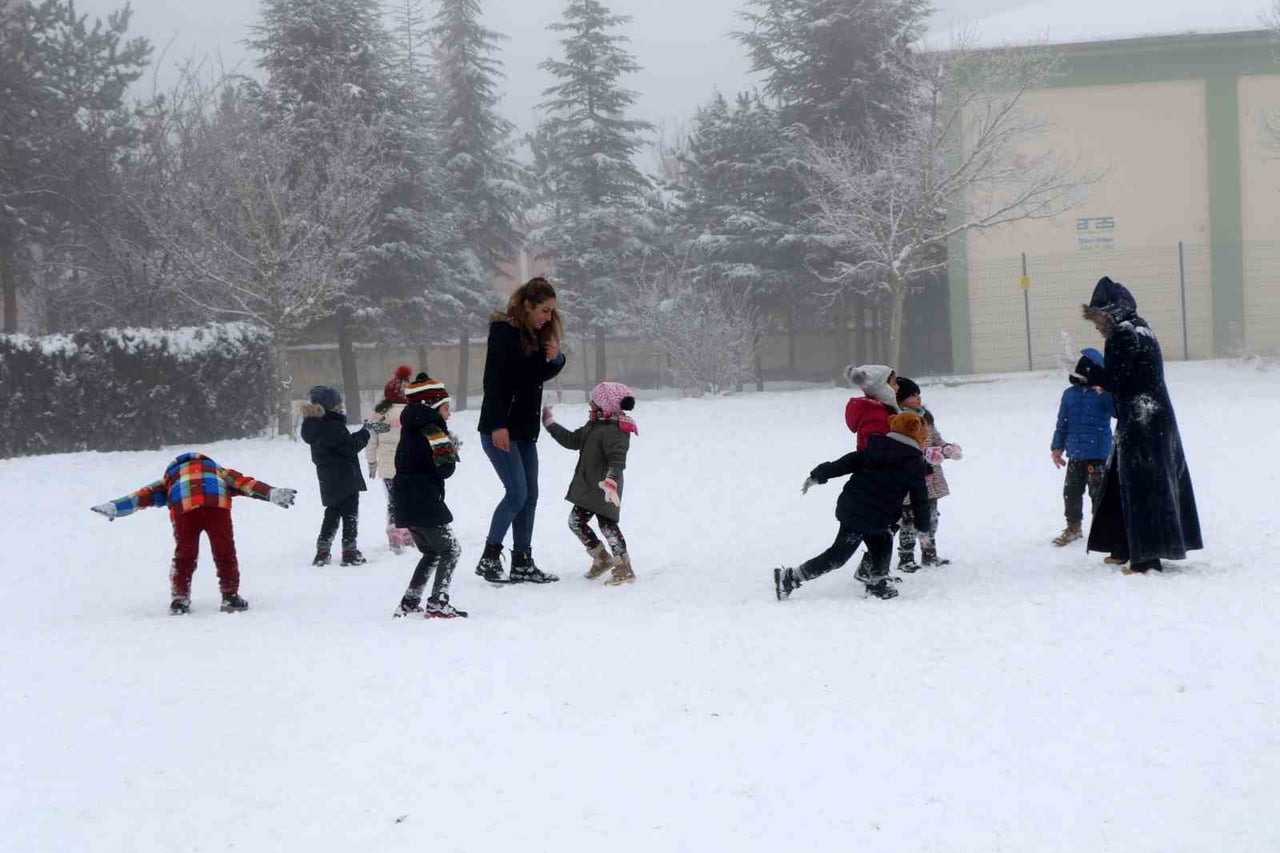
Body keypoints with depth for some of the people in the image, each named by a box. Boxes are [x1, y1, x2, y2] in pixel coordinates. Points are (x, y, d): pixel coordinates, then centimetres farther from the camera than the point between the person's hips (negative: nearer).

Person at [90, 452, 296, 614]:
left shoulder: (171, 477, 40)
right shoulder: (218, 471, 41)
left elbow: (146, 494, 29)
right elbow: (244, 483, 27)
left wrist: (114, 507, 22)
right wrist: (272, 494, 18)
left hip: (183, 506, 0)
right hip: (217, 503, 0)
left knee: (184, 555, 17)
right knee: (224, 552, 13)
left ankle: (179, 599, 17)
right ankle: (230, 597, 13)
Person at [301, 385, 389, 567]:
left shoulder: (317, 425, 10)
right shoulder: (333, 426, -20)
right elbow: (351, 446, -18)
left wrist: (368, 430, 11)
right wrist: (366, 432, -7)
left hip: (329, 480, 9)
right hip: (345, 479, -9)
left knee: (332, 512, 17)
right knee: (350, 514, 2)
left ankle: (322, 552, 15)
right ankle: (350, 552, 3)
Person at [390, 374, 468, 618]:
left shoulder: (410, 432, 16)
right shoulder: (432, 431, -13)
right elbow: (444, 469, -17)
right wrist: (451, 451, 3)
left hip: (406, 506, 9)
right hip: (425, 505, -9)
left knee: (431, 553, 21)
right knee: (451, 550, -1)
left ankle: (409, 603, 17)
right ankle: (437, 604, -9)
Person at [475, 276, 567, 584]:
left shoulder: (537, 334, 12)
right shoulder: (504, 331, -13)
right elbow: (493, 380, -18)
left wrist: (555, 359, 0)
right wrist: (498, 425, -23)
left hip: (525, 429, 8)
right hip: (500, 429, -8)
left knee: (530, 495, 6)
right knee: (517, 493, -13)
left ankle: (522, 563, 10)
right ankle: (489, 558, -4)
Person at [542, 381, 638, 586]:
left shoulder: (614, 431, -21)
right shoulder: (593, 426, 12)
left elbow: (617, 459, -31)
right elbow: (572, 440, 22)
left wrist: (611, 480, -45)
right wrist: (551, 425, 24)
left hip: (603, 491, -10)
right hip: (587, 488, 10)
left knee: (607, 523, -11)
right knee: (576, 521, 12)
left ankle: (624, 568, -7)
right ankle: (602, 558, 21)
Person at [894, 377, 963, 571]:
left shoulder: (925, 416, 10)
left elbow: (936, 439, 19)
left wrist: (947, 448, -1)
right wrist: (925, 454, -31)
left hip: (930, 479, 9)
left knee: (931, 517, 18)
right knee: (911, 520, -4)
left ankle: (929, 555, 30)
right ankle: (905, 559, 5)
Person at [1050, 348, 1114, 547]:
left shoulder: (1104, 393, -8)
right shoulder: (1070, 394, 7)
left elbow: (1119, 411, -24)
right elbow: (1062, 423, 12)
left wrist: (1105, 394, -36)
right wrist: (1057, 447, 13)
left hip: (1098, 454, -5)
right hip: (1074, 455, 5)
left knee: (1098, 491, -2)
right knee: (1071, 491, 13)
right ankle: (1073, 526, 27)